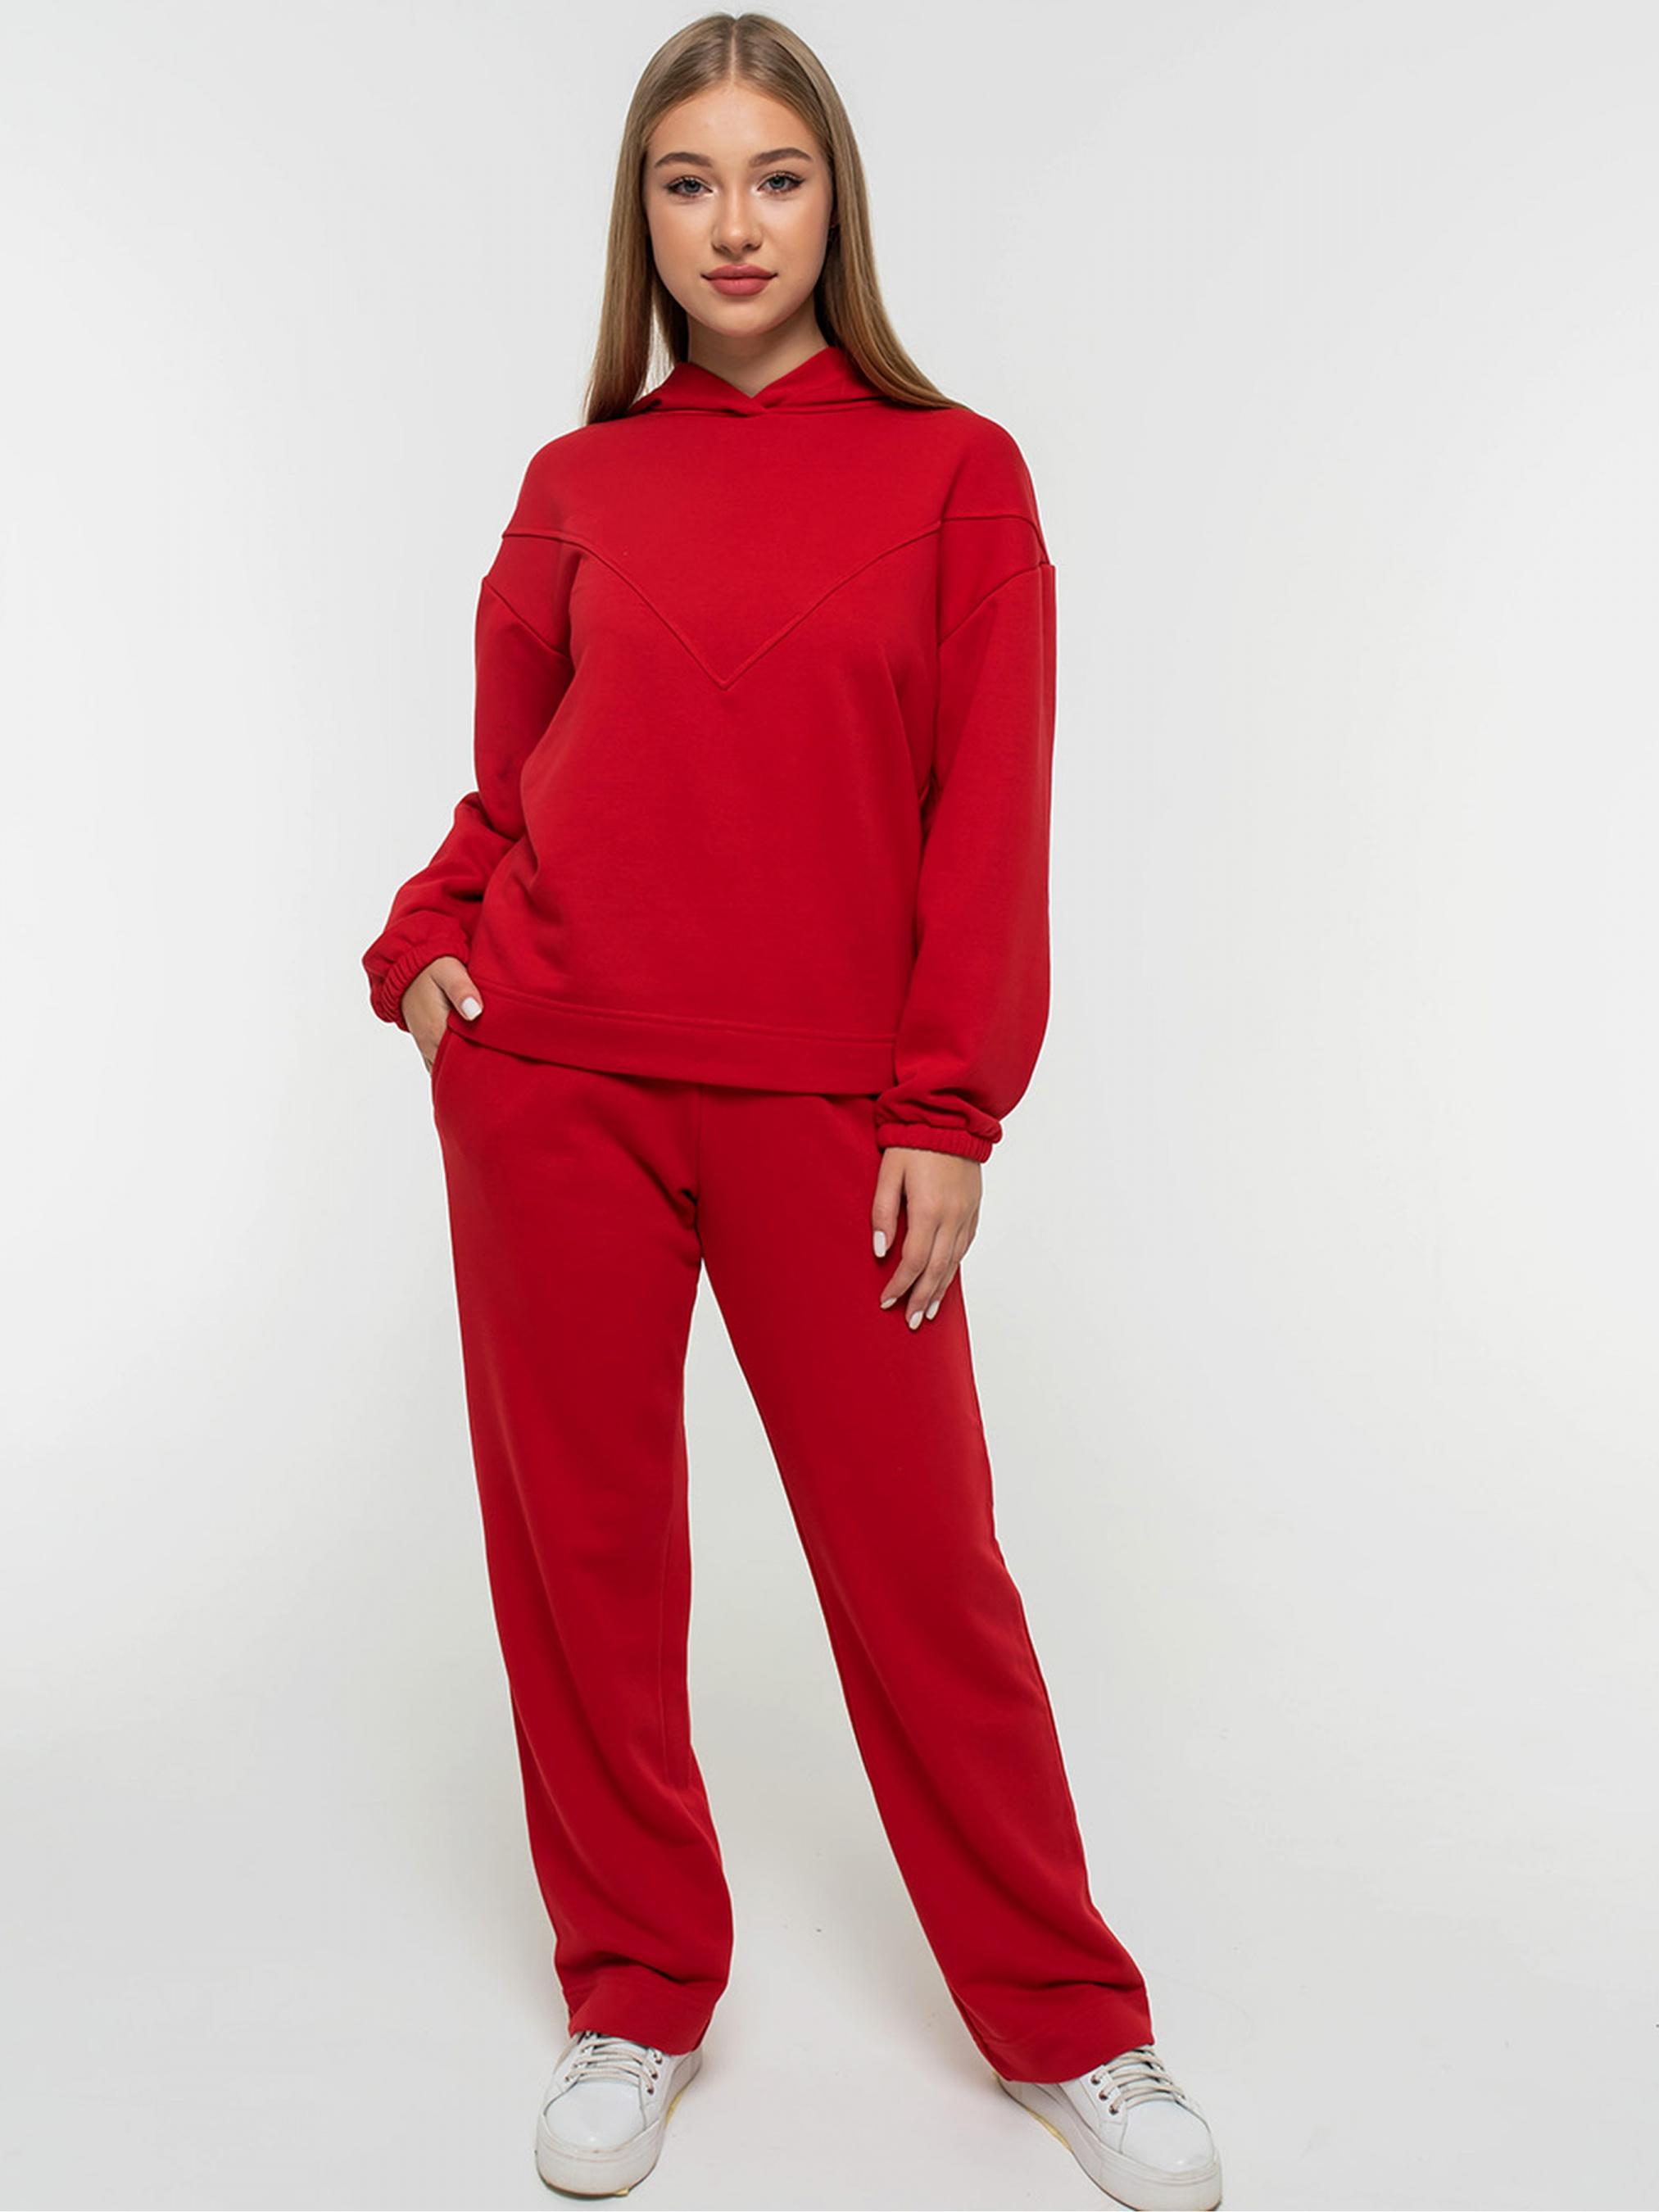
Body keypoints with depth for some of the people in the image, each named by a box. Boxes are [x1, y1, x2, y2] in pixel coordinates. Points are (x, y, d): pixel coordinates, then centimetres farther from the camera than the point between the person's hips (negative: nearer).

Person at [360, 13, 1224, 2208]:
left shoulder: (954, 471, 3)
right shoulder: (578, 486, 9)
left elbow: (990, 816, -2)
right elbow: (511, 784, 16)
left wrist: (947, 1115, -8)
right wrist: (422, 948, -3)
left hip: (824, 1103, -2)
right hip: (552, 1080, 3)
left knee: (922, 1559, 3)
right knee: (580, 1543, 8)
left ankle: (1067, 2023, 23)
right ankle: (636, 2000, 28)